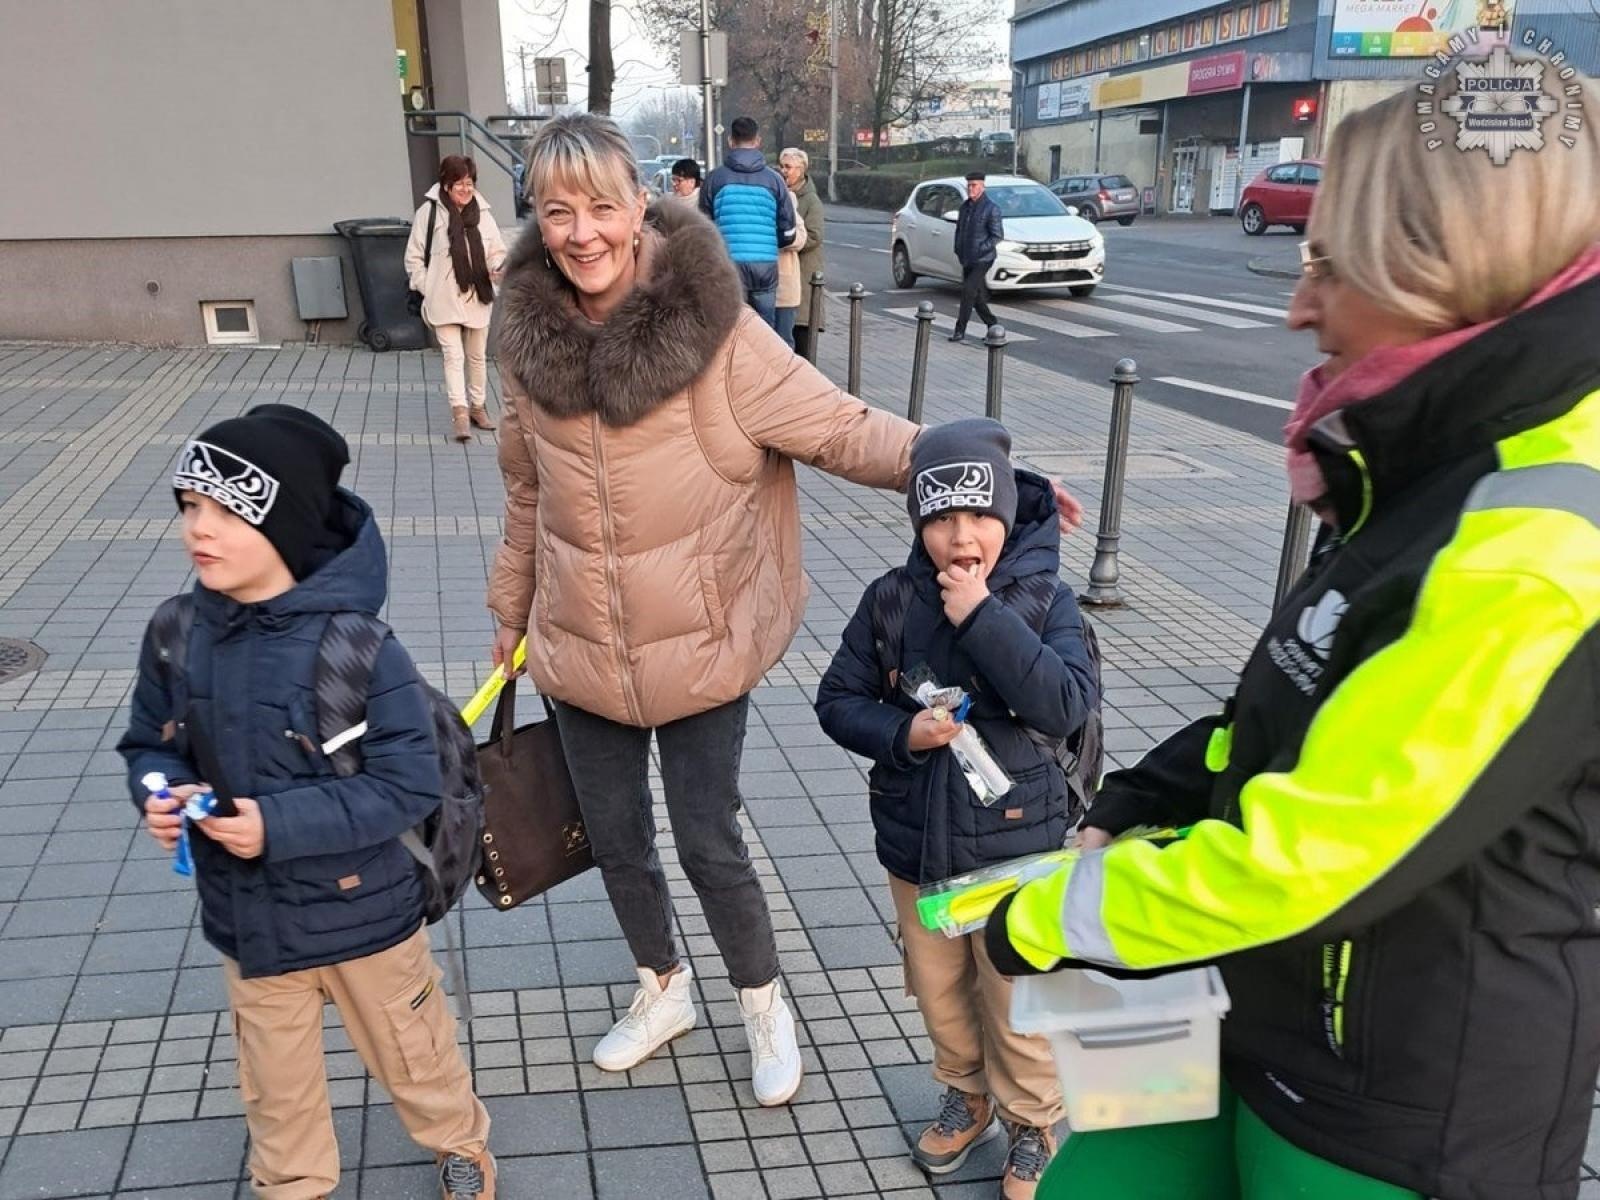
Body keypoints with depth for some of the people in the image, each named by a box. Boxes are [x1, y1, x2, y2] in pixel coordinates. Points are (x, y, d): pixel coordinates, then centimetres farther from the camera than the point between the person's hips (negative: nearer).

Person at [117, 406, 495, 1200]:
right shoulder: (176, 635, -10)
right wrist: (159, 793, -17)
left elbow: (408, 784, -23)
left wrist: (281, 824, -29)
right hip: (247, 916, 4)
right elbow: (149, 741, 5)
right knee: (275, 1079, 24)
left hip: (361, 910, -4)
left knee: (409, 1052, 21)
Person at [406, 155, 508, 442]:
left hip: (477, 298, 4)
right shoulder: (428, 213, -5)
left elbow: (497, 251, 9)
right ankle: (460, 413, -14)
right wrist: (427, 290, -7)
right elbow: (414, 257, -1)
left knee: (477, 356, 14)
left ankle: (477, 406, 29)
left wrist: (498, 268, -13)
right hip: (444, 300, -4)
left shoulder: (482, 213, 3)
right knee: (453, 355, -10)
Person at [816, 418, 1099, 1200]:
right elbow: (838, 699, -1)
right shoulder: (893, 600, -8)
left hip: (1016, 848, -3)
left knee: (1016, 1002, 14)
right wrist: (900, 732, -21)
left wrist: (984, 618, -29)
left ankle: (1032, 1127, 39)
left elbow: (1069, 704, -26)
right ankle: (966, 1096, 48)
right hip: (917, 842, 3)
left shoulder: (1044, 598, -13)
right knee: (938, 990, 21)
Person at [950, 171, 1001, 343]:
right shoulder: (965, 206, 10)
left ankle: (960, 331, -15)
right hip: (967, 260, 7)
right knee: (977, 297, 10)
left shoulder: (991, 209, -10)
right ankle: (993, 326, 24)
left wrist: (979, 250, -17)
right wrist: (958, 250, 9)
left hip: (982, 260, -7)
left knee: (968, 291, -17)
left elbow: (997, 235, -13)